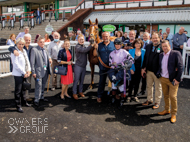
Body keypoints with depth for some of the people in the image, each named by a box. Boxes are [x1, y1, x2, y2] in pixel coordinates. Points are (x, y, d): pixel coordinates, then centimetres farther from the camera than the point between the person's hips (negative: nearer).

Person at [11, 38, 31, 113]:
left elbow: (27, 61, 12)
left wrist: (28, 70, -2)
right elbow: (16, 64, -15)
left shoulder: (24, 51, 11)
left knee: (23, 88, 20)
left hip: (24, 74, 7)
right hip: (18, 74, -7)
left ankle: (24, 101, 36)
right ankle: (18, 106, 11)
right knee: (18, 90, 1)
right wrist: (24, 73, -13)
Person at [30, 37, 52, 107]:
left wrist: (49, 60, 1)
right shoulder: (34, 50, -8)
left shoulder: (45, 49, 14)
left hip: (46, 71, 7)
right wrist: (33, 72, -13)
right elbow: (32, 62, -10)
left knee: (43, 85, 15)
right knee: (38, 86, -4)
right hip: (38, 71, -6)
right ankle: (36, 100, 6)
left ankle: (41, 97, 30)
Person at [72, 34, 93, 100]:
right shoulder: (77, 47, -12)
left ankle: (80, 91, 27)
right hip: (78, 66, -7)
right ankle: (74, 93, 11)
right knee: (76, 80, 1)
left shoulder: (84, 46, 13)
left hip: (84, 66, 7)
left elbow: (87, 52, 6)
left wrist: (91, 45, -3)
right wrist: (91, 45, -24)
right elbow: (84, 50, -27)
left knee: (82, 80, 14)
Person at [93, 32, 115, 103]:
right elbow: (95, 54, 3)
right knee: (101, 82, 6)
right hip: (103, 67, 1)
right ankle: (99, 96, 17)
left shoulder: (113, 44, 1)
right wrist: (95, 48, -15)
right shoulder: (99, 45, 6)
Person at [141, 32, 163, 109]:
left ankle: (157, 102, 24)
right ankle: (149, 100, 33)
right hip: (149, 71, 5)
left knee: (158, 87, 10)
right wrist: (143, 68, 6)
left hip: (157, 71, -5)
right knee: (149, 86, 17)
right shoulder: (148, 46, 8)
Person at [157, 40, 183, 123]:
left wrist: (178, 79, -15)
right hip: (163, 79, 5)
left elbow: (180, 67, -12)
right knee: (165, 95, 15)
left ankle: (174, 114, 12)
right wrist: (159, 73, 1)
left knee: (172, 96, -3)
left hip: (172, 80, -5)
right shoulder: (161, 55, 10)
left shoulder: (176, 53, -9)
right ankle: (167, 110, 32)